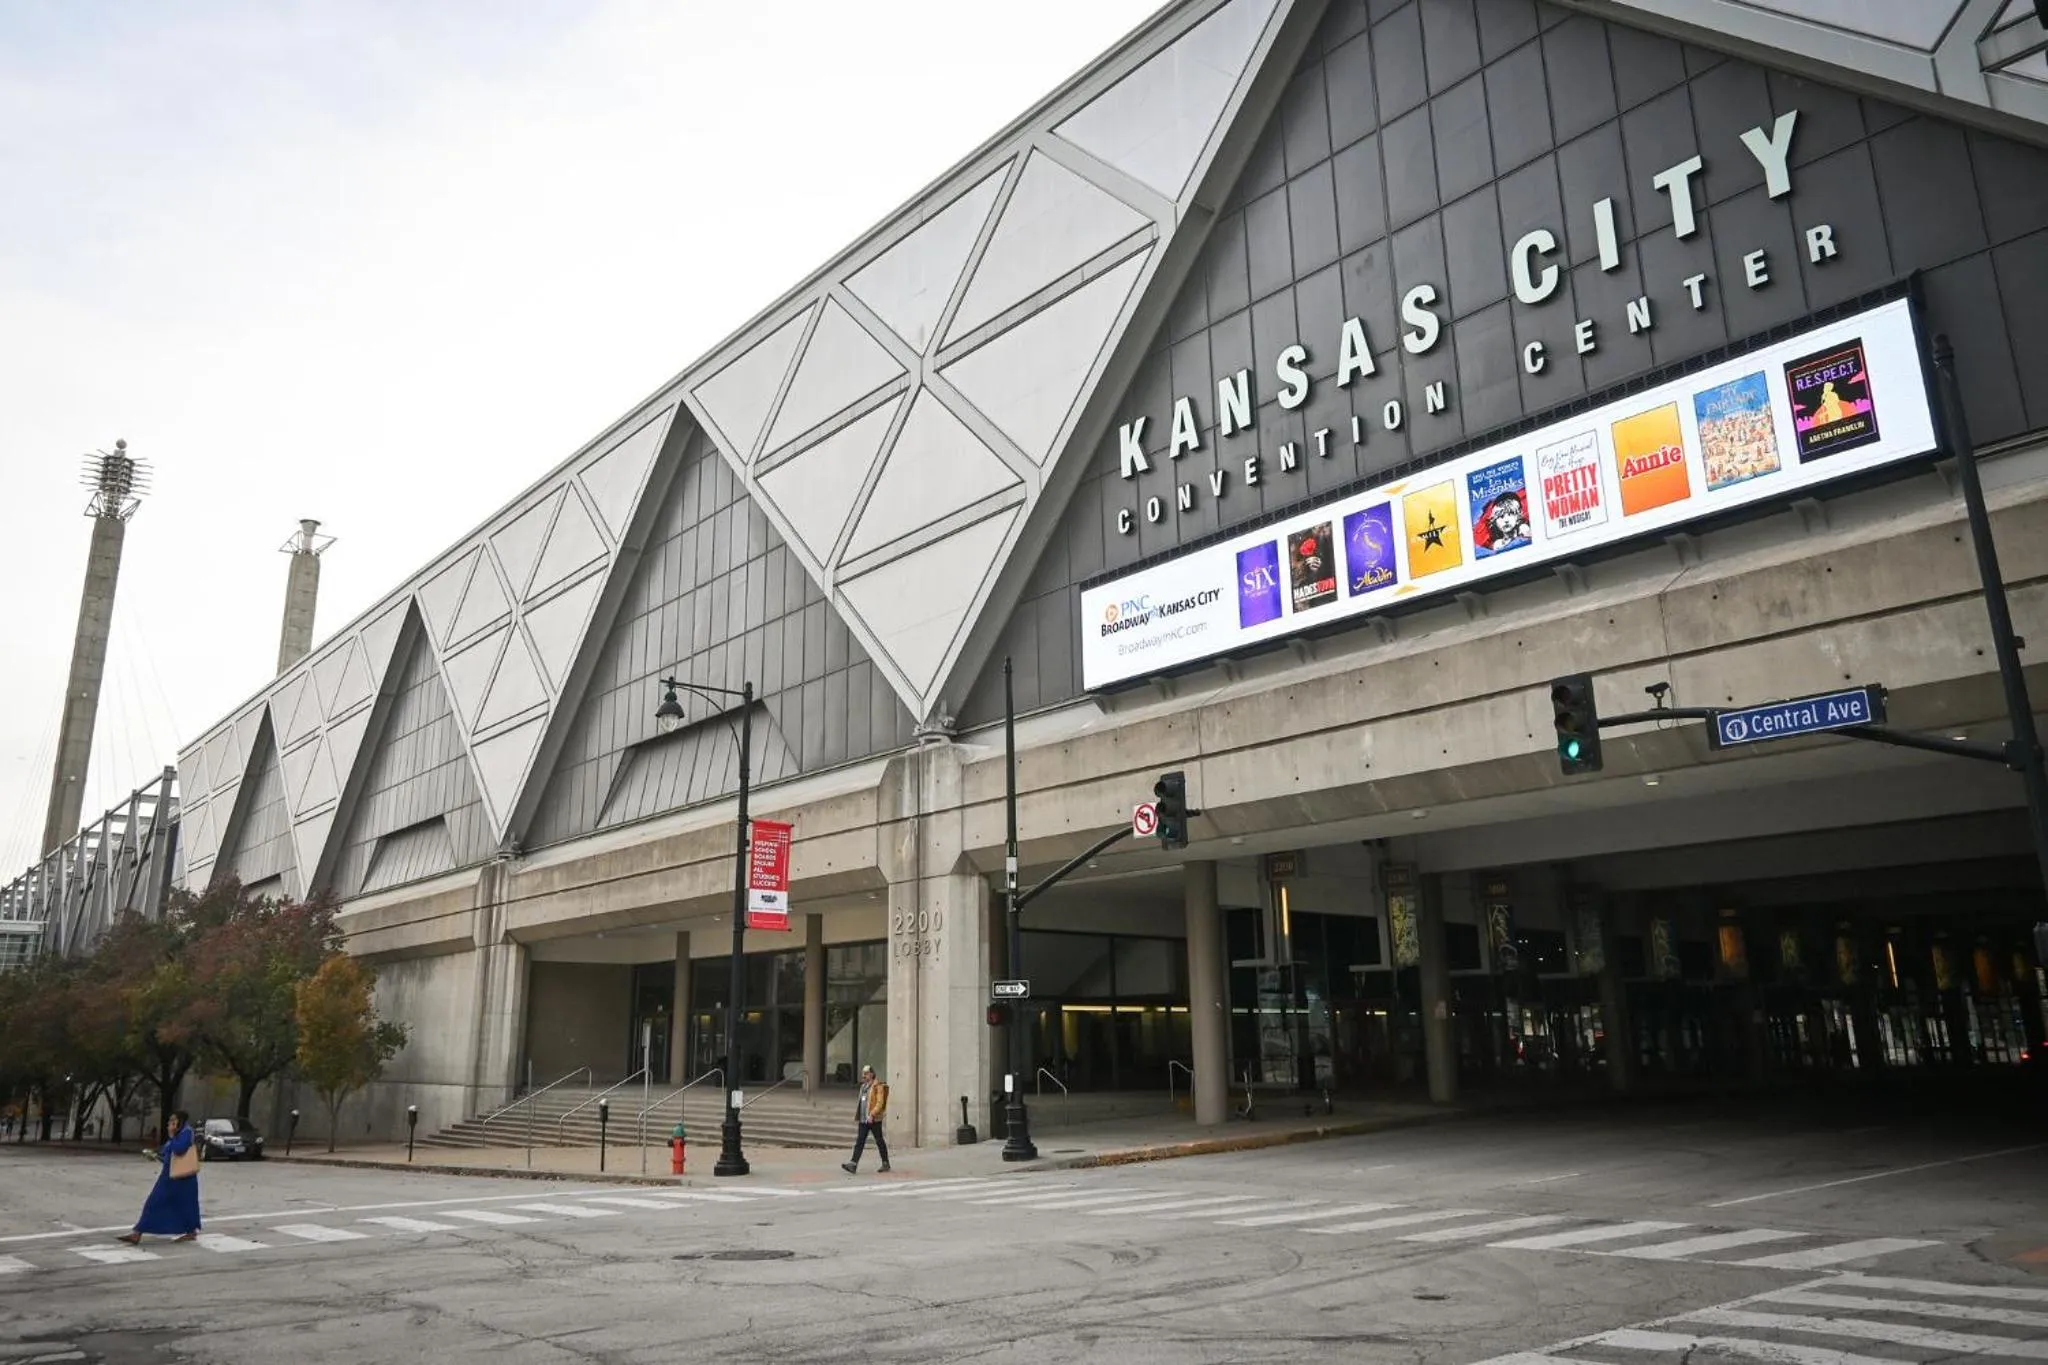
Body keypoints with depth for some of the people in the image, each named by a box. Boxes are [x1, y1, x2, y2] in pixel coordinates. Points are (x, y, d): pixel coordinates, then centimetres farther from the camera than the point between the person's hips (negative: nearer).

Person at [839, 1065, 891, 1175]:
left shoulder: (878, 1086, -11)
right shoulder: (863, 1086, 15)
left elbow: (880, 1103, -19)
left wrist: (872, 1114, -28)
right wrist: (857, 1115, 20)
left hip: (874, 1120, -7)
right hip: (863, 1120, 7)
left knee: (879, 1141, 5)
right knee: (859, 1142, -2)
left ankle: (885, 1164, 18)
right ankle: (853, 1165, -9)